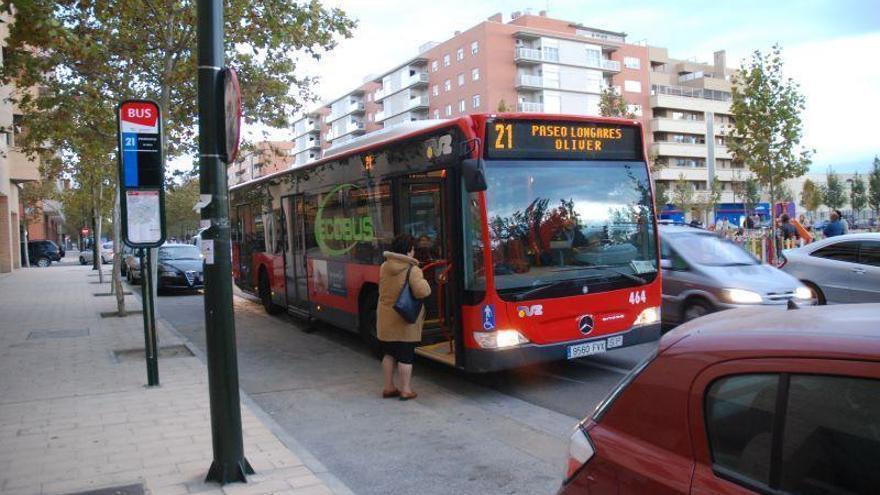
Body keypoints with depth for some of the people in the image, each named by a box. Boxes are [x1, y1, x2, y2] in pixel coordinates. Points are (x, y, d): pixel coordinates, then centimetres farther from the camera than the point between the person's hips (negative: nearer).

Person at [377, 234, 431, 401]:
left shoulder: (384, 267, 0)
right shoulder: (413, 270, -17)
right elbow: (422, 292, -26)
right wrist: (423, 281, -7)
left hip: (386, 319, 5)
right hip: (406, 320, -5)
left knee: (388, 354, 16)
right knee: (405, 356, 5)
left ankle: (388, 387, 25)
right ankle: (406, 390, 12)